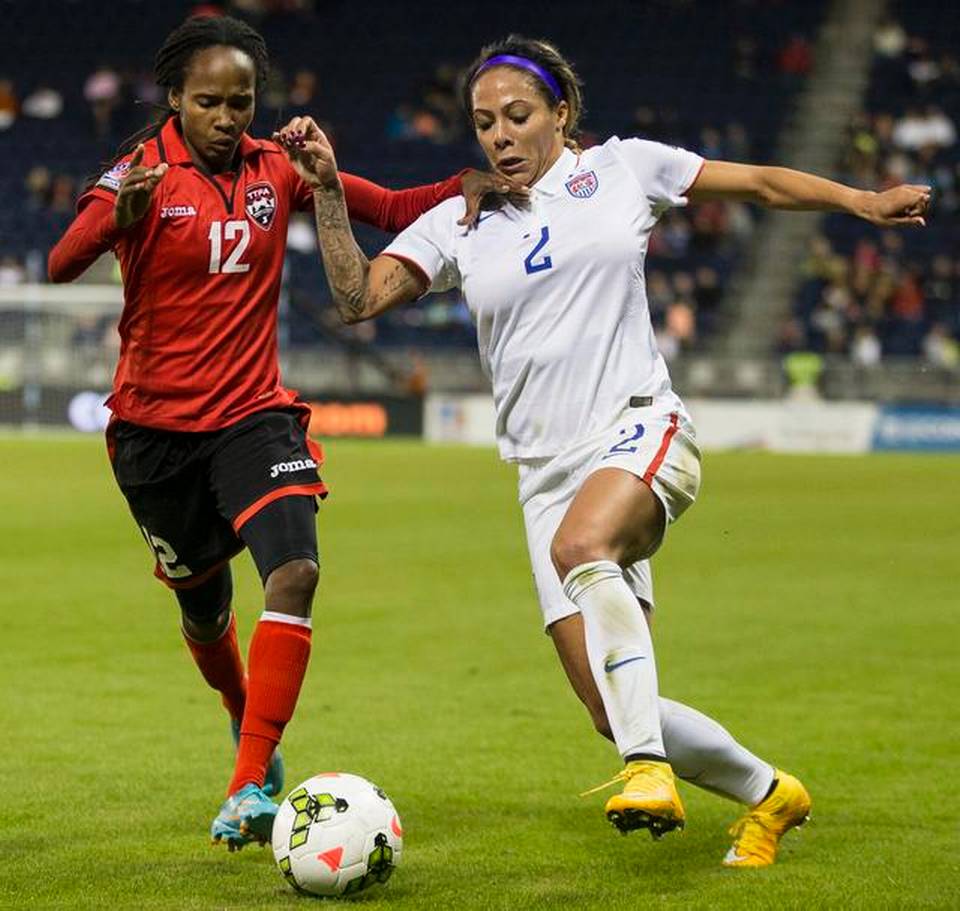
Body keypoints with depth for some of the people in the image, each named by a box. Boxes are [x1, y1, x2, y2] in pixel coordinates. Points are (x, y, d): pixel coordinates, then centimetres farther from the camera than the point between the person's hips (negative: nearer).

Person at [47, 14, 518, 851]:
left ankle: (249, 787, -20)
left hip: (253, 415, 2)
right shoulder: (145, 170, -10)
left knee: (295, 573, -22)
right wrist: (117, 214, -45)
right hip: (157, 427, -2)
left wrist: (466, 188, -15)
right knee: (205, 613, 13)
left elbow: (391, 210, 5)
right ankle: (245, 715, 48)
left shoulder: (278, 169, 1)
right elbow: (60, 265, -25)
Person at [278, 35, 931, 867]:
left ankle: (649, 768, -40)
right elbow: (358, 296, 2)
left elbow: (761, 183, 16)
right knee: (616, 716, -4)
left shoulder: (622, 168, 7)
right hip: (548, 472, 4)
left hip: (641, 426, -3)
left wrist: (863, 201, 10)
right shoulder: (459, 224, 11)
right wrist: (328, 189, -8)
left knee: (580, 544, -39)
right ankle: (767, 793, 20)